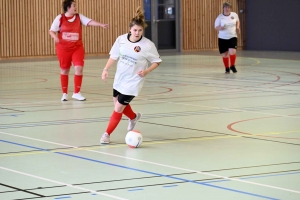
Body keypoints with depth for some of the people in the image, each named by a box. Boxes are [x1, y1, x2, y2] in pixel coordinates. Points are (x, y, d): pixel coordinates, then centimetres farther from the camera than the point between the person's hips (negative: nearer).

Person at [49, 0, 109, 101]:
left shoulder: (79, 17, -1)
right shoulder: (60, 18, -7)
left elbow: (90, 22, -14)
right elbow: (52, 31, -2)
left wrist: (101, 25, -28)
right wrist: (55, 37, -23)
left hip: (77, 48, 1)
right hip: (63, 48, -1)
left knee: (79, 68, -11)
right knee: (64, 70, 8)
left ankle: (76, 93, 2)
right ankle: (64, 93, 22)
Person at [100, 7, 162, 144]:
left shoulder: (148, 45, -19)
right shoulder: (121, 39, -9)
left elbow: (157, 61, -5)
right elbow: (114, 55, 4)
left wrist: (146, 71, -20)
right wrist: (106, 69, -6)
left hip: (133, 82, -5)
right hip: (119, 79, 5)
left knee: (118, 108, -8)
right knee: (119, 103, 21)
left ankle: (107, 134, 9)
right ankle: (134, 117, 52)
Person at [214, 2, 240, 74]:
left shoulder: (234, 15, 2)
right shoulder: (220, 17, -4)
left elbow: (237, 21, 22)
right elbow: (216, 27, -3)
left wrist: (237, 27, 4)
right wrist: (220, 28, -25)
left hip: (232, 37, 0)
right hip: (222, 38, 0)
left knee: (232, 51, -18)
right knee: (225, 54, 4)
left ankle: (232, 66, 3)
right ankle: (227, 68, 22)